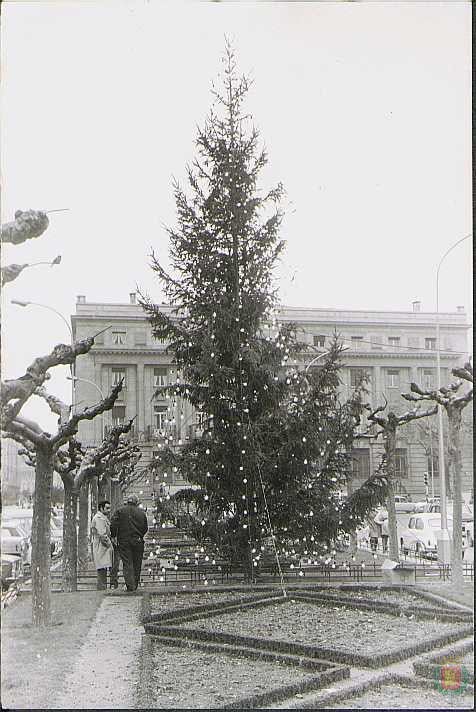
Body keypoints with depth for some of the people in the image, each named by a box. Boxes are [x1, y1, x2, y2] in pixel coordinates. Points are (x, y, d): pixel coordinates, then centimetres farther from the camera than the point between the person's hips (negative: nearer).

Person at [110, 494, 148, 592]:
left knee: (127, 564, -1)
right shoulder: (141, 513, 6)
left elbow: (113, 525, -8)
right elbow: (145, 528, 8)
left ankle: (130, 585, -13)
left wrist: (113, 536, 5)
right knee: (137, 564, 11)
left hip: (124, 542, -2)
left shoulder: (119, 511, 0)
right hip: (138, 542, 2)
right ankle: (135, 585, 18)